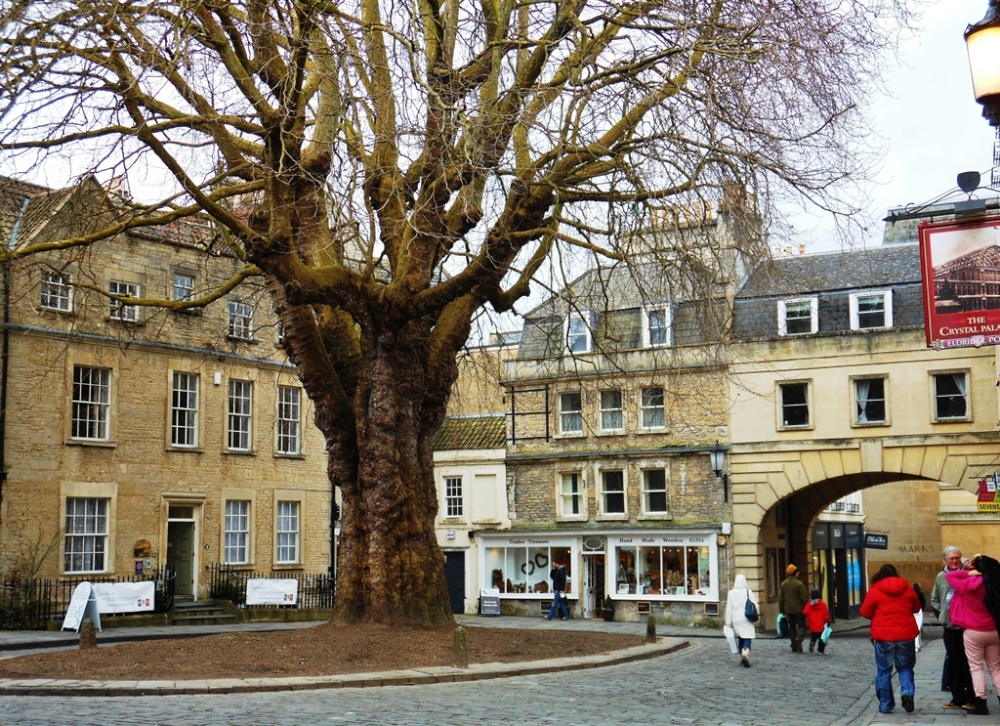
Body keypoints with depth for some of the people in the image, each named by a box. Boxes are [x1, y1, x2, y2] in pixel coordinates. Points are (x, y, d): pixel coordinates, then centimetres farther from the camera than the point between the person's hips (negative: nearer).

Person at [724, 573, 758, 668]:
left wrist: (728, 622, 6)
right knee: (747, 638, -4)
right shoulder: (748, 592, -6)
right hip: (747, 619, -3)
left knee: (740, 637, 17)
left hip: (736, 619, 3)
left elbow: (729, 608, 1)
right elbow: (755, 606, -5)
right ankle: (745, 654, -26)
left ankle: (742, 656, 20)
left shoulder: (731, 593, 0)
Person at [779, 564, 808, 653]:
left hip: (788, 610, 4)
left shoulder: (783, 584, 4)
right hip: (798, 609, -4)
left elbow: (780, 599, 7)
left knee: (792, 628, 12)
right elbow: (804, 598, -12)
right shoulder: (799, 584, -12)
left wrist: (782, 611, 12)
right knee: (801, 626, 5)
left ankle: (794, 647, 9)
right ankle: (799, 638, -24)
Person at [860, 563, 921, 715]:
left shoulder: (875, 591, -5)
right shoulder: (907, 588, 4)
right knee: (905, 667, 17)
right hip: (906, 635, 2)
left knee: (884, 671, 8)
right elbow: (916, 607, 16)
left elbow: (865, 612, 0)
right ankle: (907, 692, -7)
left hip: (883, 637, -2)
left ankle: (886, 705, 10)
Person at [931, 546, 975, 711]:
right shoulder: (941, 577, 8)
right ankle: (958, 698, 17)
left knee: (969, 662, 2)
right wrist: (941, 614, 6)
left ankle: (971, 698, 9)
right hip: (950, 626, 4)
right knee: (953, 662, 9)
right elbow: (934, 600, 18)